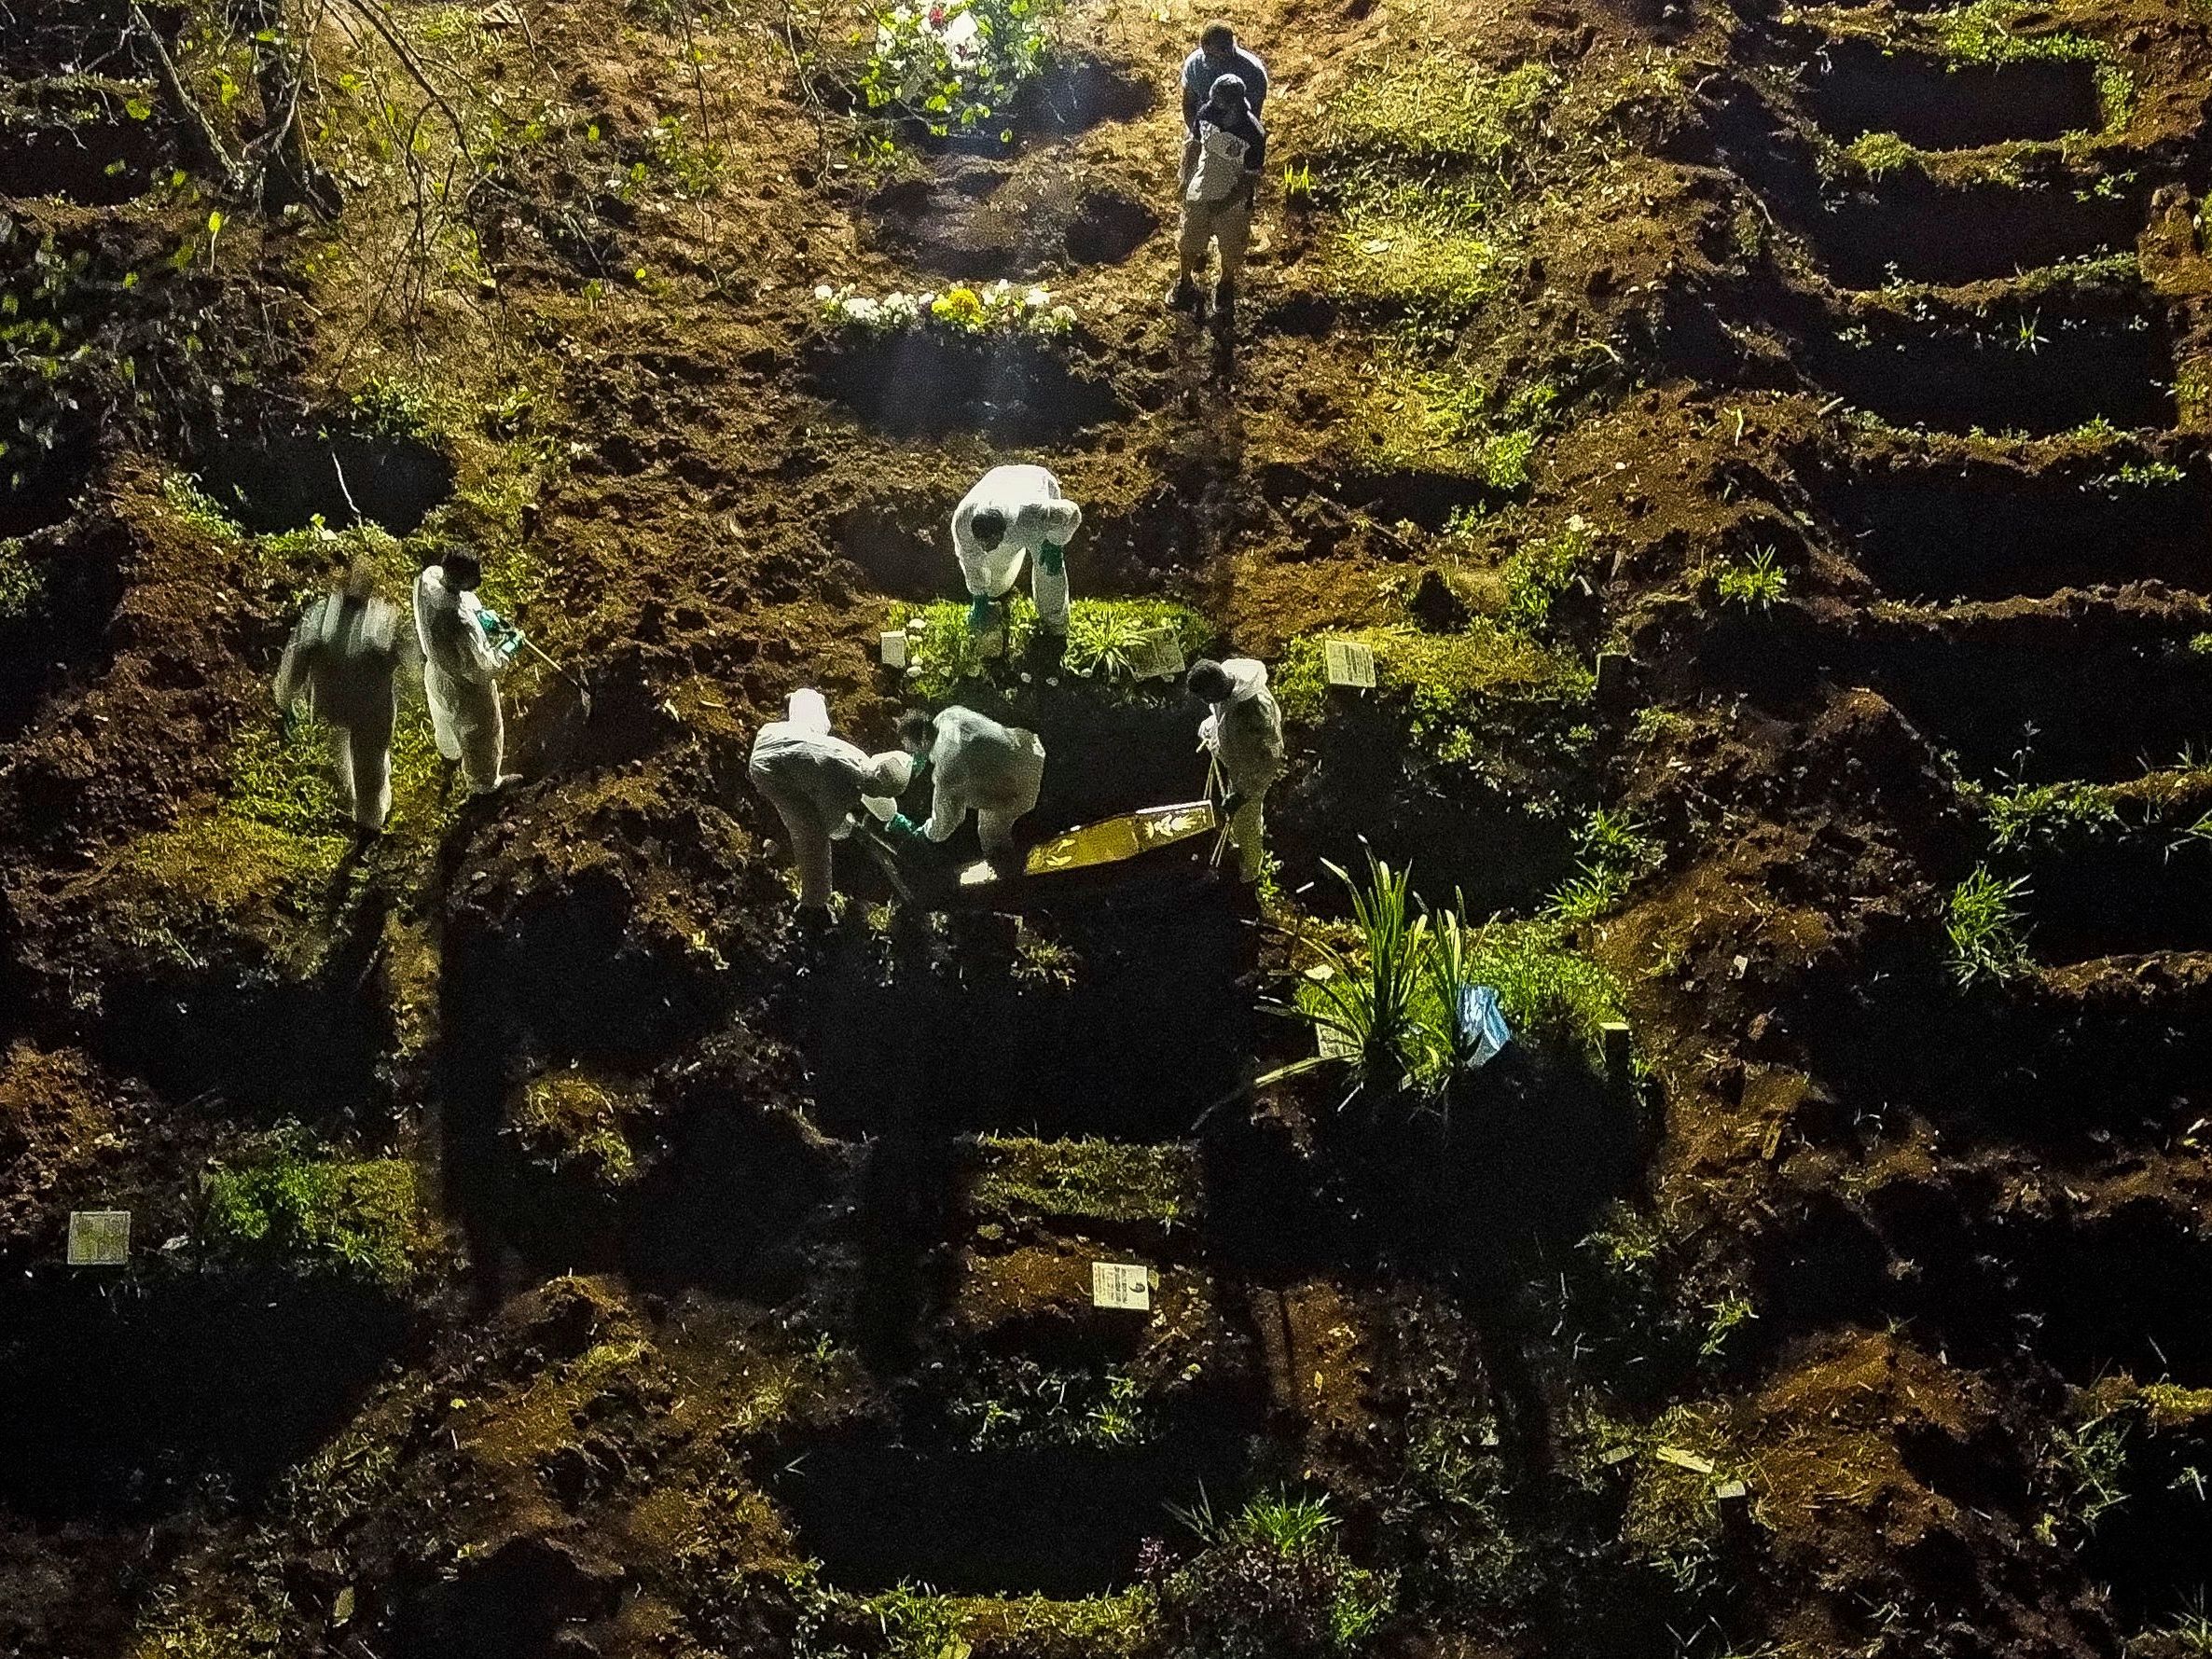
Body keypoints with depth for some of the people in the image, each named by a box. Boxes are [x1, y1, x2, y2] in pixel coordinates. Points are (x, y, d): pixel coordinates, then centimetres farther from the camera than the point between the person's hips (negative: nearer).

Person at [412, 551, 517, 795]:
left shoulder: (428, 576, -25)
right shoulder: (459, 622, -46)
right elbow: (482, 668, -30)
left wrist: (479, 615, -6)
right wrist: (509, 648, -16)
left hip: (437, 667, 7)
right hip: (465, 686, -7)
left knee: (449, 716, 39)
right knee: (481, 733, 24)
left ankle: (451, 749, 70)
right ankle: (484, 781, 52)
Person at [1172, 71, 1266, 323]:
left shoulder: (1253, 134, -32)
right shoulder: (1207, 112, -20)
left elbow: (1251, 179, -21)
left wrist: (1223, 205, -24)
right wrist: (1185, 179, 1)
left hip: (1232, 201, -3)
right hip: (1199, 192, 3)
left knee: (1230, 249, 22)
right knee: (1190, 241, 25)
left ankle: (1225, 290, 50)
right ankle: (1185, 281, 53)